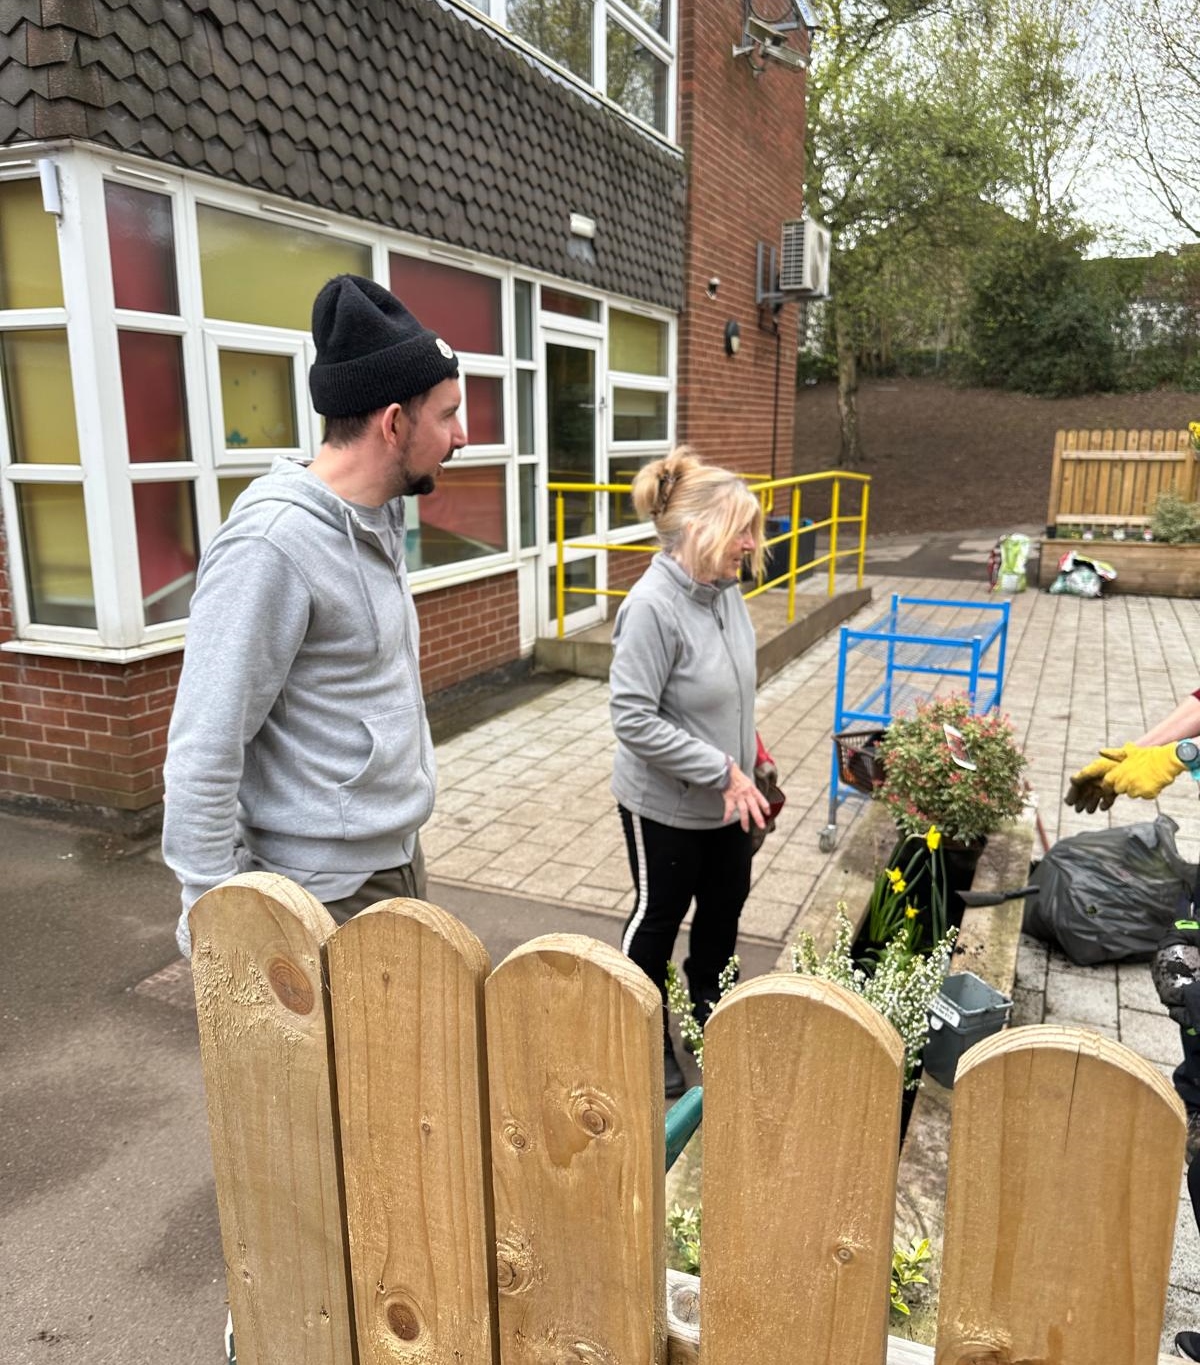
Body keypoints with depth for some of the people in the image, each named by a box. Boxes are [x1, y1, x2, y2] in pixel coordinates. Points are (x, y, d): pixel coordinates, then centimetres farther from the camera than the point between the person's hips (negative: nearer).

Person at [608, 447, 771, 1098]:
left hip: (727, 797, 7)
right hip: (666, 804, -7)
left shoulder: (725, 588, -3)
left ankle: (708, 1005, 48)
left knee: (726, 902, 23)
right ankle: (647, 1036, 37)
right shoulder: (652, 606, -27)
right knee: (659, 915, 13)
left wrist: (745, 764, 10)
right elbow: (633, 720, -28)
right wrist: (723, 772, -24)